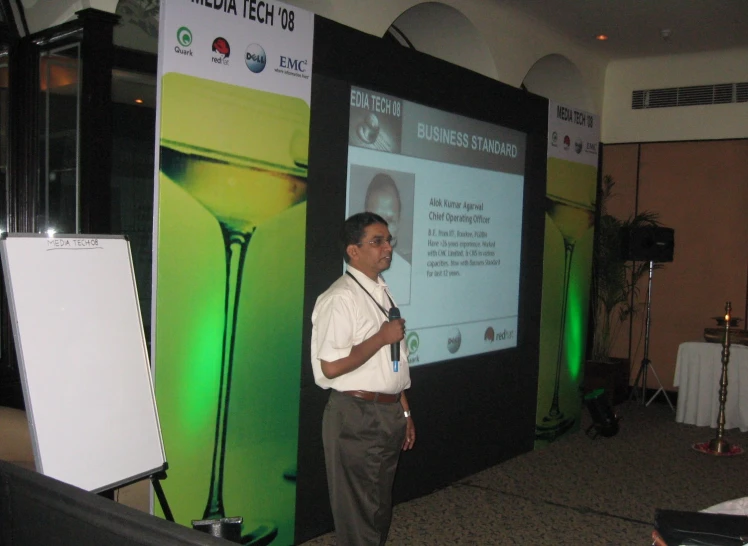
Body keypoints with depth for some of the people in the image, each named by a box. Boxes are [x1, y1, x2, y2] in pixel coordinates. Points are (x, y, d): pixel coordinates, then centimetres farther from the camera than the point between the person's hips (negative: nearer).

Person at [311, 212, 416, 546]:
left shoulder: (383, 293, 11)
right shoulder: (340, 298, -16)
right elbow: (331, 367, -25)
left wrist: (404, 412, 18)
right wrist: (382, 337, -18)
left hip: (389, 414, 8)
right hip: (355, 417, -8)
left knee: (380, 506, 20)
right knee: (357, 511, 5)